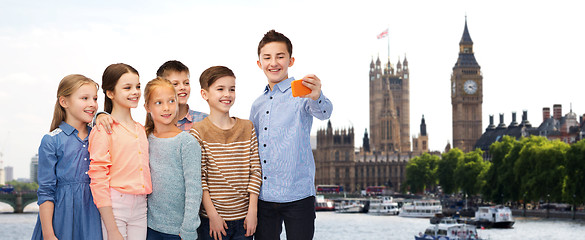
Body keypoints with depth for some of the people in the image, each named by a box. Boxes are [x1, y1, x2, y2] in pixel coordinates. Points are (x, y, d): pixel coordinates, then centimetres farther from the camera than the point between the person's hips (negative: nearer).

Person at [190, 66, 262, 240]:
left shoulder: (247, 128, 6)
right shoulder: (199, 131, -4)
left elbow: (255, 171, 5)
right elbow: (199, 177, -7)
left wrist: (252, 211, -2)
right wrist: (212, 214, -11)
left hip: (243, 218, 3)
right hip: (212, 219, -3)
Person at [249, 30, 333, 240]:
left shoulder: (301, 93, -2)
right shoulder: (258, 105, 15)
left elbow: (323, 112, -25)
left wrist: (316, 98, -48)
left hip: (297, 195, -5)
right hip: (263, 197, 5)